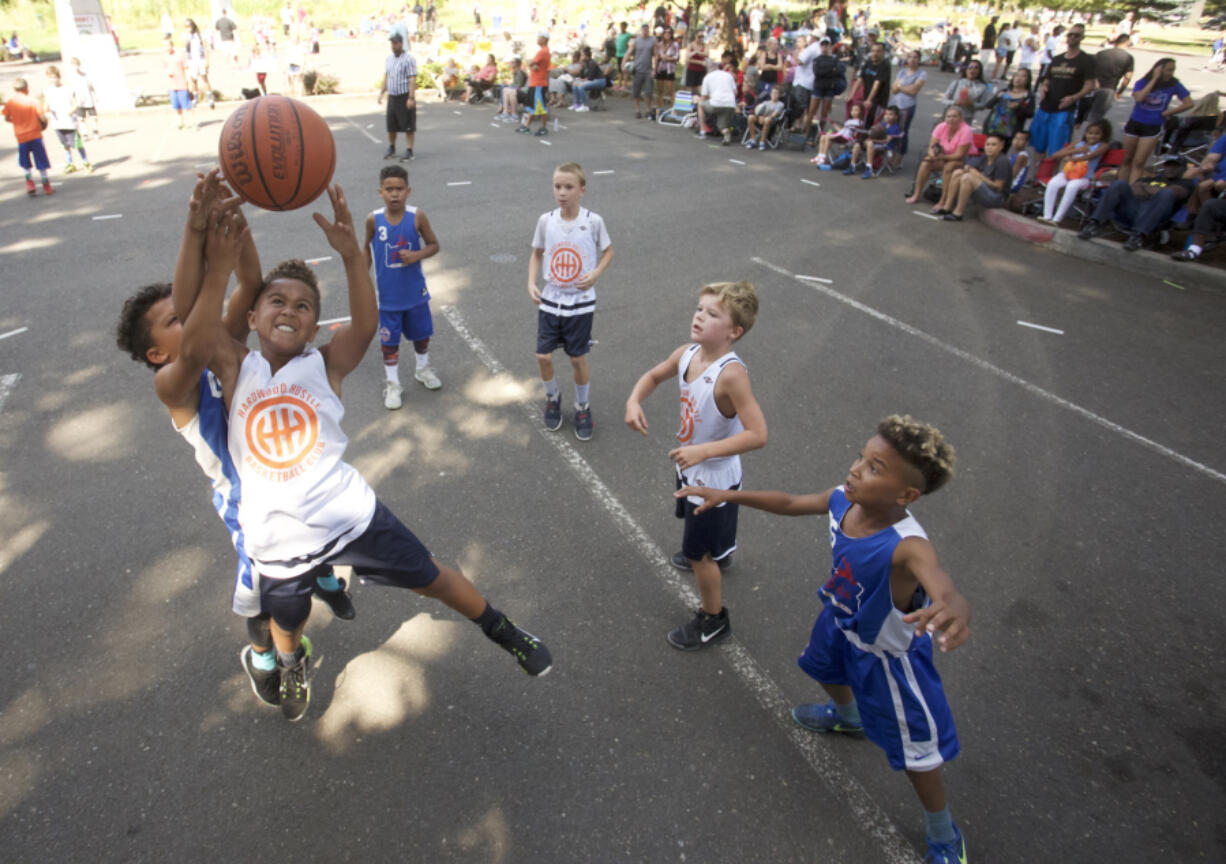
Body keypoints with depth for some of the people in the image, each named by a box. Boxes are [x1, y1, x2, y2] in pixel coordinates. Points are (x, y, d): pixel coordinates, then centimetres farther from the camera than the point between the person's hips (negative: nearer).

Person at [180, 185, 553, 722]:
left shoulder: (325, 366, -6)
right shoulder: (236, 368, -2)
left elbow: (366, 326, -25)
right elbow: (194, 341, -24)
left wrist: (350, 254, -37)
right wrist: (219, 271, -33)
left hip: (350, 515, -2)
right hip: (278, 542, 2)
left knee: (431, 580, 9)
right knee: (286, 623, 26)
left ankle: (504, 633, 35)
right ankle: (292, 666, 64)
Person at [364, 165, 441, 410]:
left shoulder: (417, 216, -13)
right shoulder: (374, 220, -11)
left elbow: (434, 245, -4)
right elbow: (367, 248, 4)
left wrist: (417, 255, -22)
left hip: (415, 291, 1)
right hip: (388, 294, -1)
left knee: (421, 334, 19)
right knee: (389, 341, 8)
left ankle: (422, 370, 45)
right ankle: (392, 384, 25)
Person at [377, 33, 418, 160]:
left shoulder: (408, 59, -9)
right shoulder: (389, 58, 12)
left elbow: (412, 80, -15)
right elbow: (386, 77, 19)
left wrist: (411, 98, -22)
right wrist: (381, 93, 14)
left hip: (405, 96, -6)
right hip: (392, 97, 7)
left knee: (408, 126, -2)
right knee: (391, 126, 12)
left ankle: (409, 152, 4)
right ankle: (391, 149, 27)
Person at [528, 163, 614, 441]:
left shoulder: (593, 221, -11)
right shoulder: (546, 220, -5)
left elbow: (608, 251, 3)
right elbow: (537, 254, 8)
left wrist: (595, 274, -15)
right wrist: (531, 282, -7)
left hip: (581, 302, -2)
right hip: (550, 300, 2)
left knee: (578, 359, 5)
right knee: (543, 356, 1)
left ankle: (583, 408, 29)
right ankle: (553, 398, 32)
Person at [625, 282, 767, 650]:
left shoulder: (730, 374, -34)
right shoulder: (687, 353, -12)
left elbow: (757, 435, -36)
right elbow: (654, 375, 8)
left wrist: (703, 450, -39)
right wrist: (634, 401, -12)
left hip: (714, 476, -8)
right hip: (690, 466, 8)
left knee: (698, 553, 7)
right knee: (694, 520, 35)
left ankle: (714, 621, 32)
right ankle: (721, 551, 69)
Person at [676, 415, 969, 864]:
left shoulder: (907, 547, -43)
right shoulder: (842, 500, -23)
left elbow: (950, 596, -61)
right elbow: (790, 502, -5)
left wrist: (954, 612, -85)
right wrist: (729, 495, -4)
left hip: (887, 655, -7)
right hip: (842, 625, 7)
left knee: (915, 751, 12)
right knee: (824, 667, 37)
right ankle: (848, 718, 73)